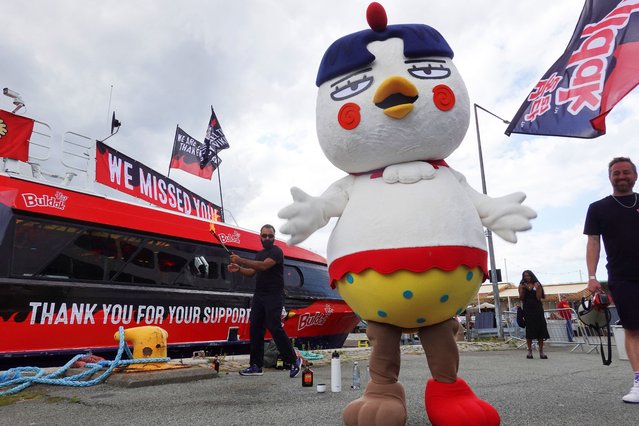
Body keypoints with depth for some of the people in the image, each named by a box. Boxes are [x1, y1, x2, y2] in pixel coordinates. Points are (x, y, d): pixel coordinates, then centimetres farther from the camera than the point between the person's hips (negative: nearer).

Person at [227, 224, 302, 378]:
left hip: (274, 296, -8)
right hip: (259, 295, 8)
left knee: (274, 327, -12)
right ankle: (256, 366, 11)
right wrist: (239, 269, -3)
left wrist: (240, 260, -23)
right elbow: (252, 272, 16)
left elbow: (263, 266, -22)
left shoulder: (276, 252, -7)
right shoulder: (260, 254, 20)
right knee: (255, 328, 4)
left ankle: (294, 360, 2)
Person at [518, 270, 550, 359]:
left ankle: (541, 351, 2)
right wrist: (523, 289, -13)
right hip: (527, 309, 0)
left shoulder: (537, 285, 7)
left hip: (537, 309, 1)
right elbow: (521, 298, 0)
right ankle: (529, 351, 1)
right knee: (529, 330, -3)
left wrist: (538, 288, -13)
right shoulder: (522, 285, 8)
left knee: (540, 328, -3)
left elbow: (538, 297, -3)